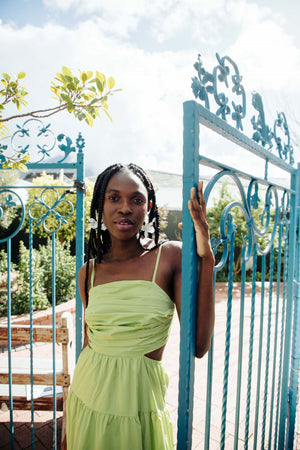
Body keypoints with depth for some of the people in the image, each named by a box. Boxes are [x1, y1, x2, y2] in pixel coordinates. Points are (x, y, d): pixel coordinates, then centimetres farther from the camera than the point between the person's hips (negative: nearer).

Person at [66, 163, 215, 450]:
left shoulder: (171, 256, -14)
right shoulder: (88, 272, -4)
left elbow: (199, 346, -19)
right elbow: (90, 342, 7)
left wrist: (206, 259, -25)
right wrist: (70, 425, 17)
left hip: (138, 406, -3)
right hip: (87, 402, 3)